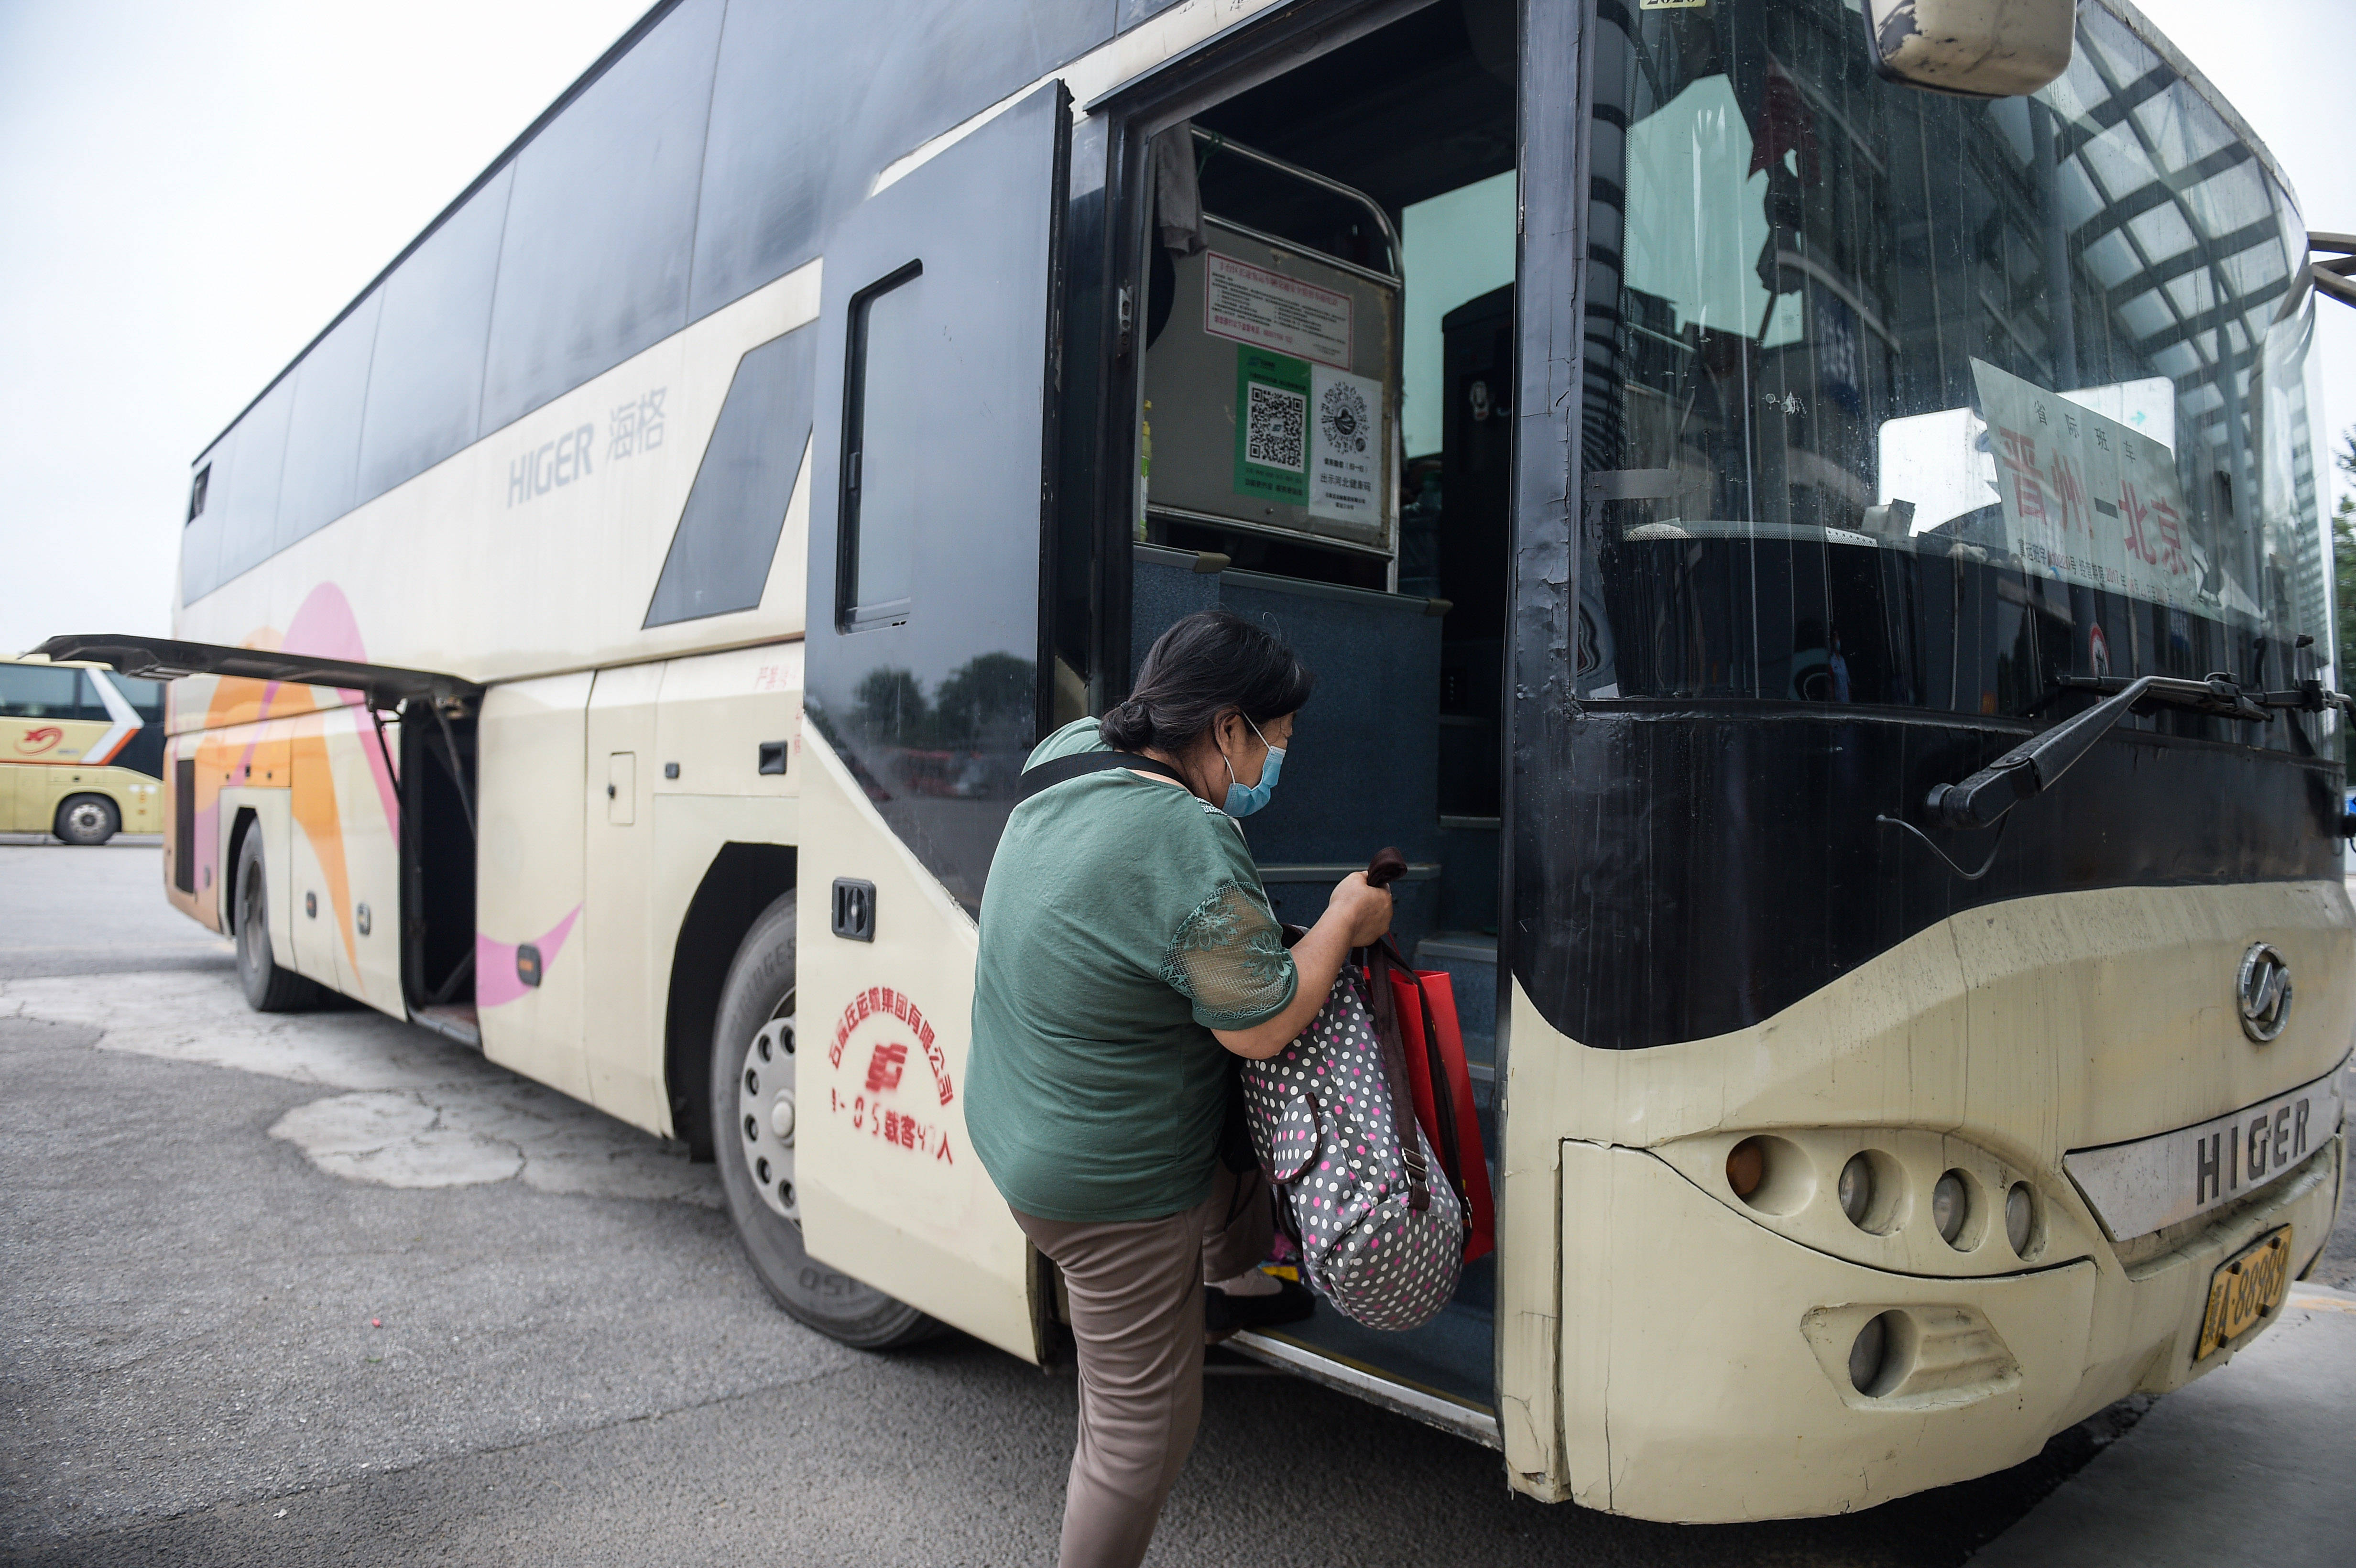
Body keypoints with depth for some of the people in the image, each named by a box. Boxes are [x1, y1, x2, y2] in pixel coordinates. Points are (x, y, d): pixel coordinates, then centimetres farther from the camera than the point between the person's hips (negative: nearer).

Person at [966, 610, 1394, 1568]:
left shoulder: (1069, 752, -3)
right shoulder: (1198, 855, -30)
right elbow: (1262, 1028, -17)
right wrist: (1346, 921, -4)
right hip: (1106, 1187, -9)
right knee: (1143, 1427, 9)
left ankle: (1237, 1282, 50)